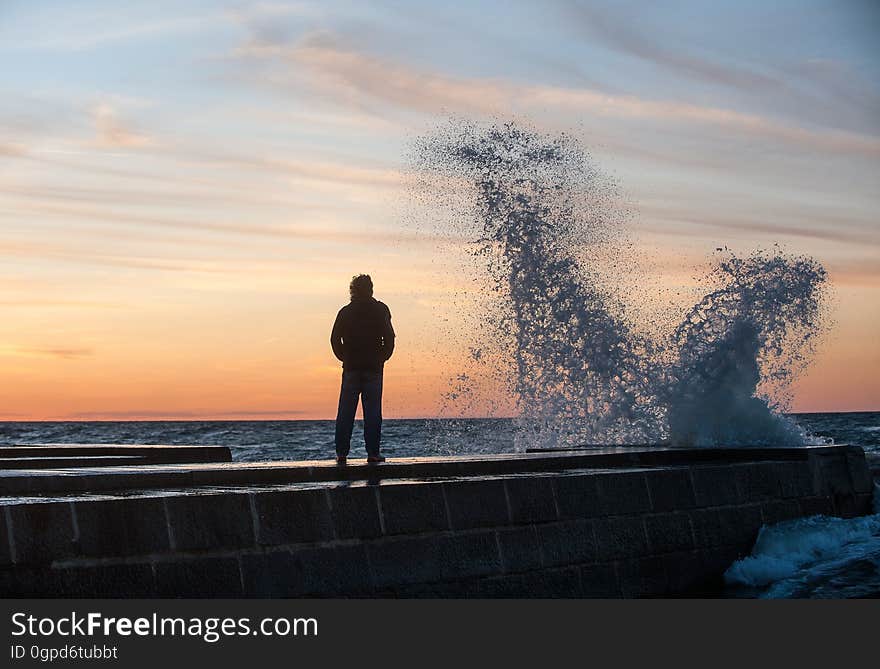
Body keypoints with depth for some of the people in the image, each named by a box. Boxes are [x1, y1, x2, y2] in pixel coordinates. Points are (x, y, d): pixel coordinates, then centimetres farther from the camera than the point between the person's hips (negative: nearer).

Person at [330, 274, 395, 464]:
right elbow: (389, 338, -4)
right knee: (372, 411, 0)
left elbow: (335, 339, 0)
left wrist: (345, 358, 10)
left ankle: (342, 452, 1)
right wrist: (382, 357, 7)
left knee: (345, 412, 4)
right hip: (374, 368, -1)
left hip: (351, 368, 1)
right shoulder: (381, 310, 2)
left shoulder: (345, 311, 5)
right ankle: (373, 453, -3)